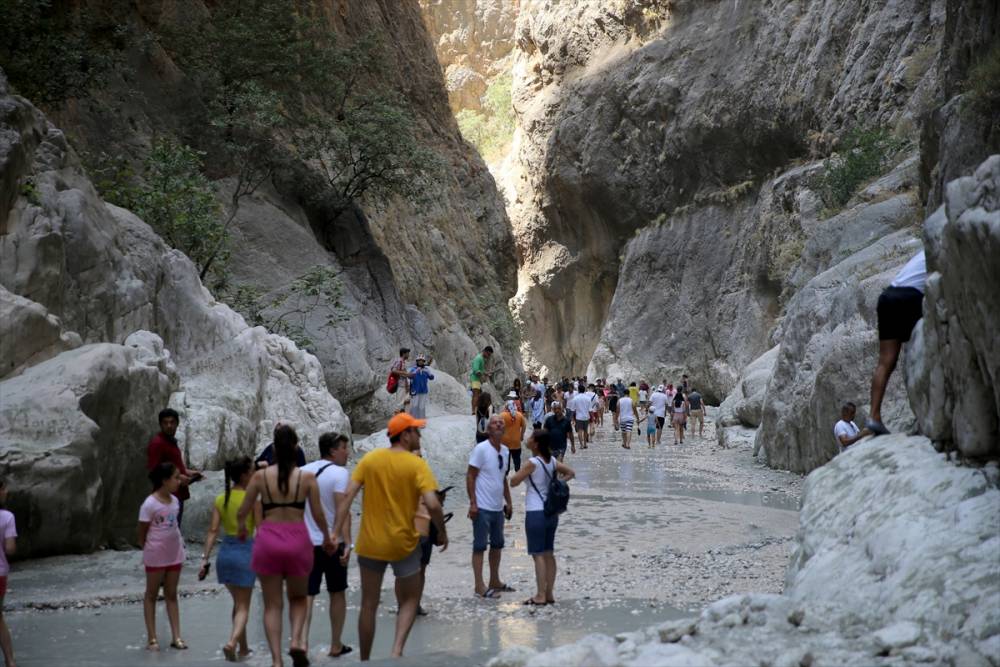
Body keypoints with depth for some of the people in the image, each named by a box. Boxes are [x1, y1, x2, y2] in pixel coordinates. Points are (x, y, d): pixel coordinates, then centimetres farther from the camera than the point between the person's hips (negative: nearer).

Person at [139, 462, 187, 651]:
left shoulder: (174, 501, 4)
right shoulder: (150, 504, -17)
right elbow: (142, 534, -10)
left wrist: (179, 544, 5)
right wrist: (148, 551, -4)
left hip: (174, 554, 6)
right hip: (156, 556, -6)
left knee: (171, 595, 11)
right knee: (152, 595, 7)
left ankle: (176, 637, 13)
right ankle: (151, 638, 12)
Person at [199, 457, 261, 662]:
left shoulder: (220, 499, 4)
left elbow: (213, 531, -1)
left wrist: (205, 559, 0)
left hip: (225, 552, 5)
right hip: (245, 552, -5)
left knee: (237, 601, 21)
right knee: (243, 606, 4)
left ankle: (243, 647, 29)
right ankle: (232, 642, -18)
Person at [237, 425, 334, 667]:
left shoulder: (260, 476, -2)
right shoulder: (307, 478, -3)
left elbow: (242, 512, 4)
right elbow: (318, 515, 0)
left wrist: (242, 529, 26)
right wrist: (327, 538, 19)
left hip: (268, 540, 0)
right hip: (297, 539, 0)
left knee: (272, 604, 9)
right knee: (298, 598, 20)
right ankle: (296, 640, -4)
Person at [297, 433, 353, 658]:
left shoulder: (303, 471, 9)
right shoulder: (339, 473, -10)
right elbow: (342, 509, -19)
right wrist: (347, 543, -21)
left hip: (307, 543, 4)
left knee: (306, 594, 2)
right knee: (337, 593, 12)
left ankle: (302, 641, -16)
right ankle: (336, 646, 21)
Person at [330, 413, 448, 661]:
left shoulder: (370, 459, 0)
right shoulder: (416, 464, -10)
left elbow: (348, 496, -6)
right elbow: (432, 504, -19)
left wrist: (336, 532, -6)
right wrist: (442, 533, -4)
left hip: (370, 544, 3)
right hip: (404, 544, -3)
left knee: (369, 606, 15)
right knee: (409, 600, 16)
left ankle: (365, 660, 22)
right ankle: (397, 650, -4)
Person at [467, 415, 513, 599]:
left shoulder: (505, 451, 8)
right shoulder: (481, 449, -14)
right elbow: (470, 476, -13)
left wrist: (508, 501, 16)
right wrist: (473, 503, -18)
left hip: (498, 508, 8)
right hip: (483, 508, -8)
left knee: (497, 545, 16)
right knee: (480, 546, -1)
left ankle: (494, 581, 28)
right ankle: (479, 586, 2)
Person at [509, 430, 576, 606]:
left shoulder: (532, 463, -15)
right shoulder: (552, 460, 5)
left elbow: (513, 482, -12)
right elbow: (570, 473, 13)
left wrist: (522, 472, 5)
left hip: (535, 513, -7)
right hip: (551, 512, 7)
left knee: (538, 554, -3)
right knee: (549, 554, 12)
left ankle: (540, 596, -1)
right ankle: (549, 594, 16)